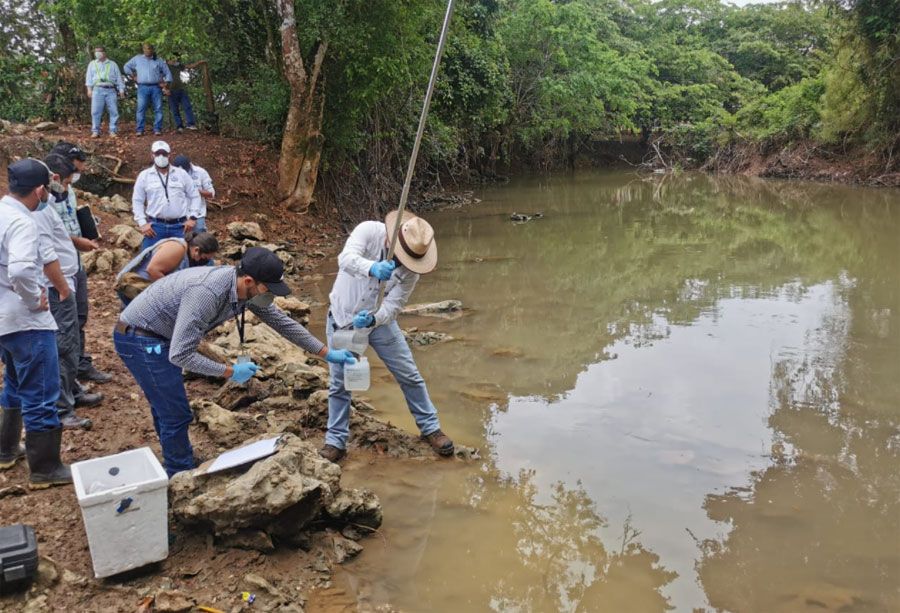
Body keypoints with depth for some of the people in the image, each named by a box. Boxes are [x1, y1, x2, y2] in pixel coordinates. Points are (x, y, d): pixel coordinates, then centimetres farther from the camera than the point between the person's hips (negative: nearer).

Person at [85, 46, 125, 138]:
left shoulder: (113, 64, 18)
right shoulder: (92, 64, 20)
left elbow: (119, 77, 13)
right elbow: (89, 77, 15)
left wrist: (121, 89, 4)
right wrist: (89, 89, 2)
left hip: (111, 90, 0)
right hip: (98, 90, 0)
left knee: (114, 111, -6)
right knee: (96, 111, -6)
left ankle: (112, 131, -1)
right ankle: (95, 131, -4)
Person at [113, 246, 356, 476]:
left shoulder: (247, 288, -8)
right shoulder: (206, 293, -35)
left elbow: (282, 322, 4)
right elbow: (180, 355, -33)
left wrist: (327, 353, 4)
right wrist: (230, 372, -23)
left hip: (153, 337, 9)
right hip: (139, 338, -9)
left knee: (166, 411, 21)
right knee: (176, 416, -3)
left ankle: (176, 473, 38)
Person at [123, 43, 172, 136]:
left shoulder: (158, 61, 14)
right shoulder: (137, 58, 14)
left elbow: (167, 73, 16)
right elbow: (127, 66, 23)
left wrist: (166, 83, 3)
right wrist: (133, 76, 12)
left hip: (156, 87, 1)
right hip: (143, 87, -1)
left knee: (158, 109, -3)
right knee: (141, 109, -7)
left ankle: (157, 129, 2)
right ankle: (140, 130, -6)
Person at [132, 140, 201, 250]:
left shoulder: (182, 174, 8)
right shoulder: (144, 176, 6)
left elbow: (194, 196, 10)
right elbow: (137, 201, 6)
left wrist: (192, 217, 0)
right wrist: (142, 223, -4)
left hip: (179, 226, 1)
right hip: (155, 225, -1)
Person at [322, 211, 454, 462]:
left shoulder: (411, 267, -18)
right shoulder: (368, 231, -23)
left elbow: (393, 306, -21)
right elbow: (346, 259, -41)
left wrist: (372, 319, -43)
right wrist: (372, 268, -61)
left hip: (379, 320, 1)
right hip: (342, 320, -1)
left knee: (409, 375, 4)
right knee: (339, 383, 5)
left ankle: (430, 428, 22)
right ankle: (336, 442, 20)